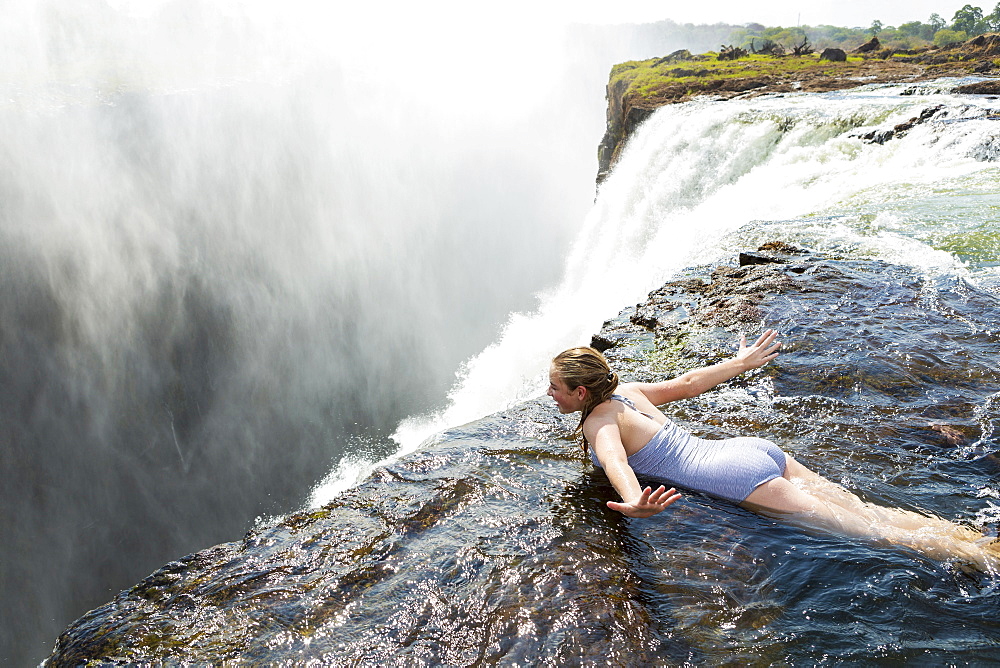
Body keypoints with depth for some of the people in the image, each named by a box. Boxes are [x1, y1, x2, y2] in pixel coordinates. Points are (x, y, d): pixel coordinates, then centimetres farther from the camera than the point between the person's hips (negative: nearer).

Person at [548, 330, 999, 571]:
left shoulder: (598, 422, -10)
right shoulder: (625, 391, 14)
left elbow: (615, 460, -33)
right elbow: (688, 381, 22)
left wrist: (632, 503, -54)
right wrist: (743, 363, 35)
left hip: (739, 478, -8)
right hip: (754, 450, 8)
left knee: (874, 531, -4)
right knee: (867, 510, 6)